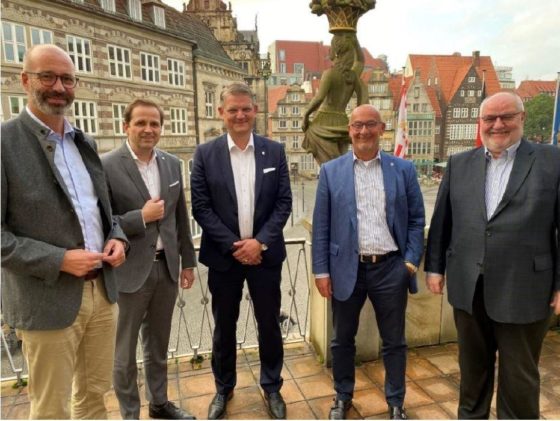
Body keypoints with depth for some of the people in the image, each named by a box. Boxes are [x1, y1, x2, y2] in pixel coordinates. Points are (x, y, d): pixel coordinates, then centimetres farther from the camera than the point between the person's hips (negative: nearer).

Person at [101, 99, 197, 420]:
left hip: (166, 267, 5)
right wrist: (141, 217, -19)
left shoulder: (172, 164, 5)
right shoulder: (106, 166, -11)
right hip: (128, 271, -4)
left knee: (159, 345, 21)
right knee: (124, 351, 12)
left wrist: (188, 260, 11)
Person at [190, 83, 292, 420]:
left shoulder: (275, 151, 1)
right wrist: (232, 245, -13)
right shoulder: (206, 153, -2)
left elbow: (284, 203, -2)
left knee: (269, 324, 12)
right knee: (224, 326, 14)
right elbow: (201, 207, -5)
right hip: (224, 256, 0)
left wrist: (260, 241, -13)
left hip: (265, 253, 1)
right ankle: (224, 388, 36)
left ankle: (272, 387, 34)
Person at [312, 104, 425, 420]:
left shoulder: (404, 169, 2)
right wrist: (321, 270, -3)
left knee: (394, 341, 14)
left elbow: (417, 219, 5)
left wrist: (411, 261, -4)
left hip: (390, 268, 0)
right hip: (347, 268, 0)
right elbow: (321, 225, 0)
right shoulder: (331, 171, 1)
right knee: (343, 339, 15)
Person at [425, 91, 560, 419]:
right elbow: (442, 221, 7)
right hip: (468, 288, 3)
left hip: (522, 291, -3)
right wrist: (435, 267, 6)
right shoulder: (459, 164, 6)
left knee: (519, 376, 14)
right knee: (472, 367, 20)